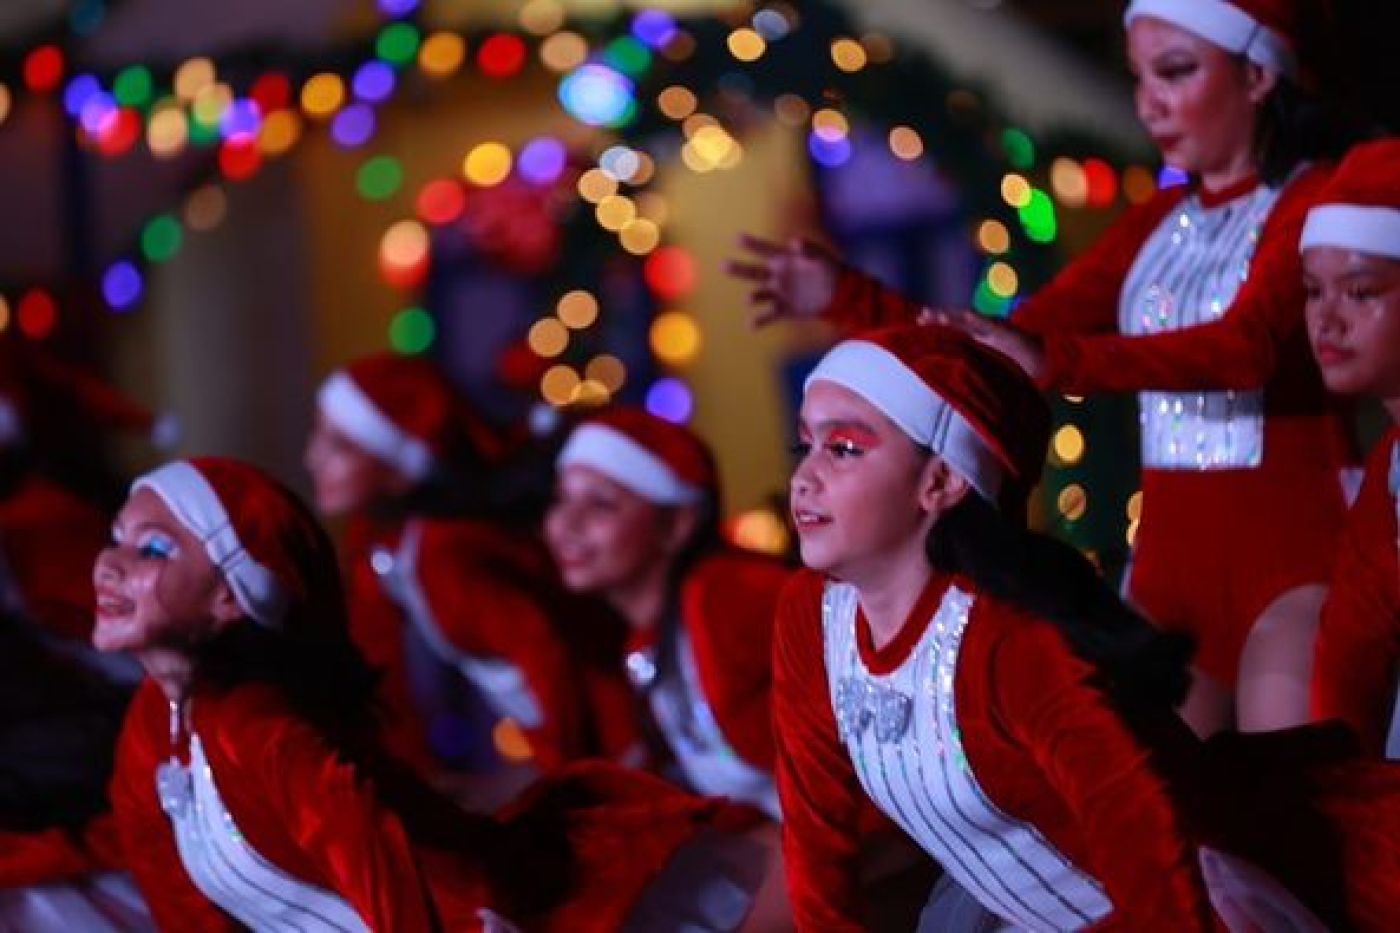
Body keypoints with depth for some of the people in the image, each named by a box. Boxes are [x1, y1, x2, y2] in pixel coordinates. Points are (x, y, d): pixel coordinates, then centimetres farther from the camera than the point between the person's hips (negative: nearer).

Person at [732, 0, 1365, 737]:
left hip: (1293, 550, -7)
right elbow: (1015, 341, 13)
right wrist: (848, 298, 1)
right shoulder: (1159, 223, 16)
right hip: (1170, 553, 7)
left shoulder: (1317, 198, -7)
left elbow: (1248, 344, -24)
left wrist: (1053, 362, -37)